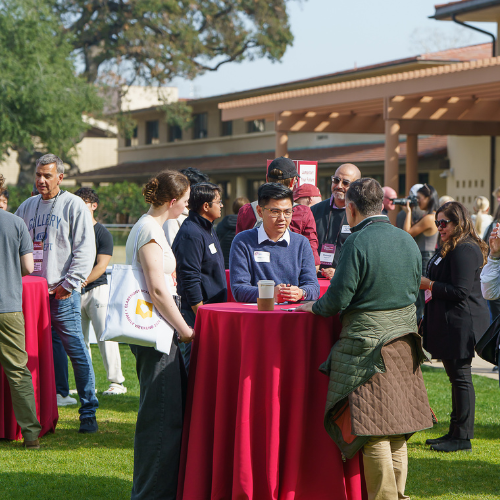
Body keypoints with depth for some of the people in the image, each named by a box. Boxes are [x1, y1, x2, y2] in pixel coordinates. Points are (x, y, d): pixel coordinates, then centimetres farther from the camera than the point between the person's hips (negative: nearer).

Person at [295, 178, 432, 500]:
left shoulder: (358, 242, -14)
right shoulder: (408, 241, 8)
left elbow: (338, 299, -14)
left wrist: (313, 307, 5)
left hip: (367, 346, -7)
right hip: (404, 344, 7)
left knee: (373, 434, -3)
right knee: (397, 430, 13)